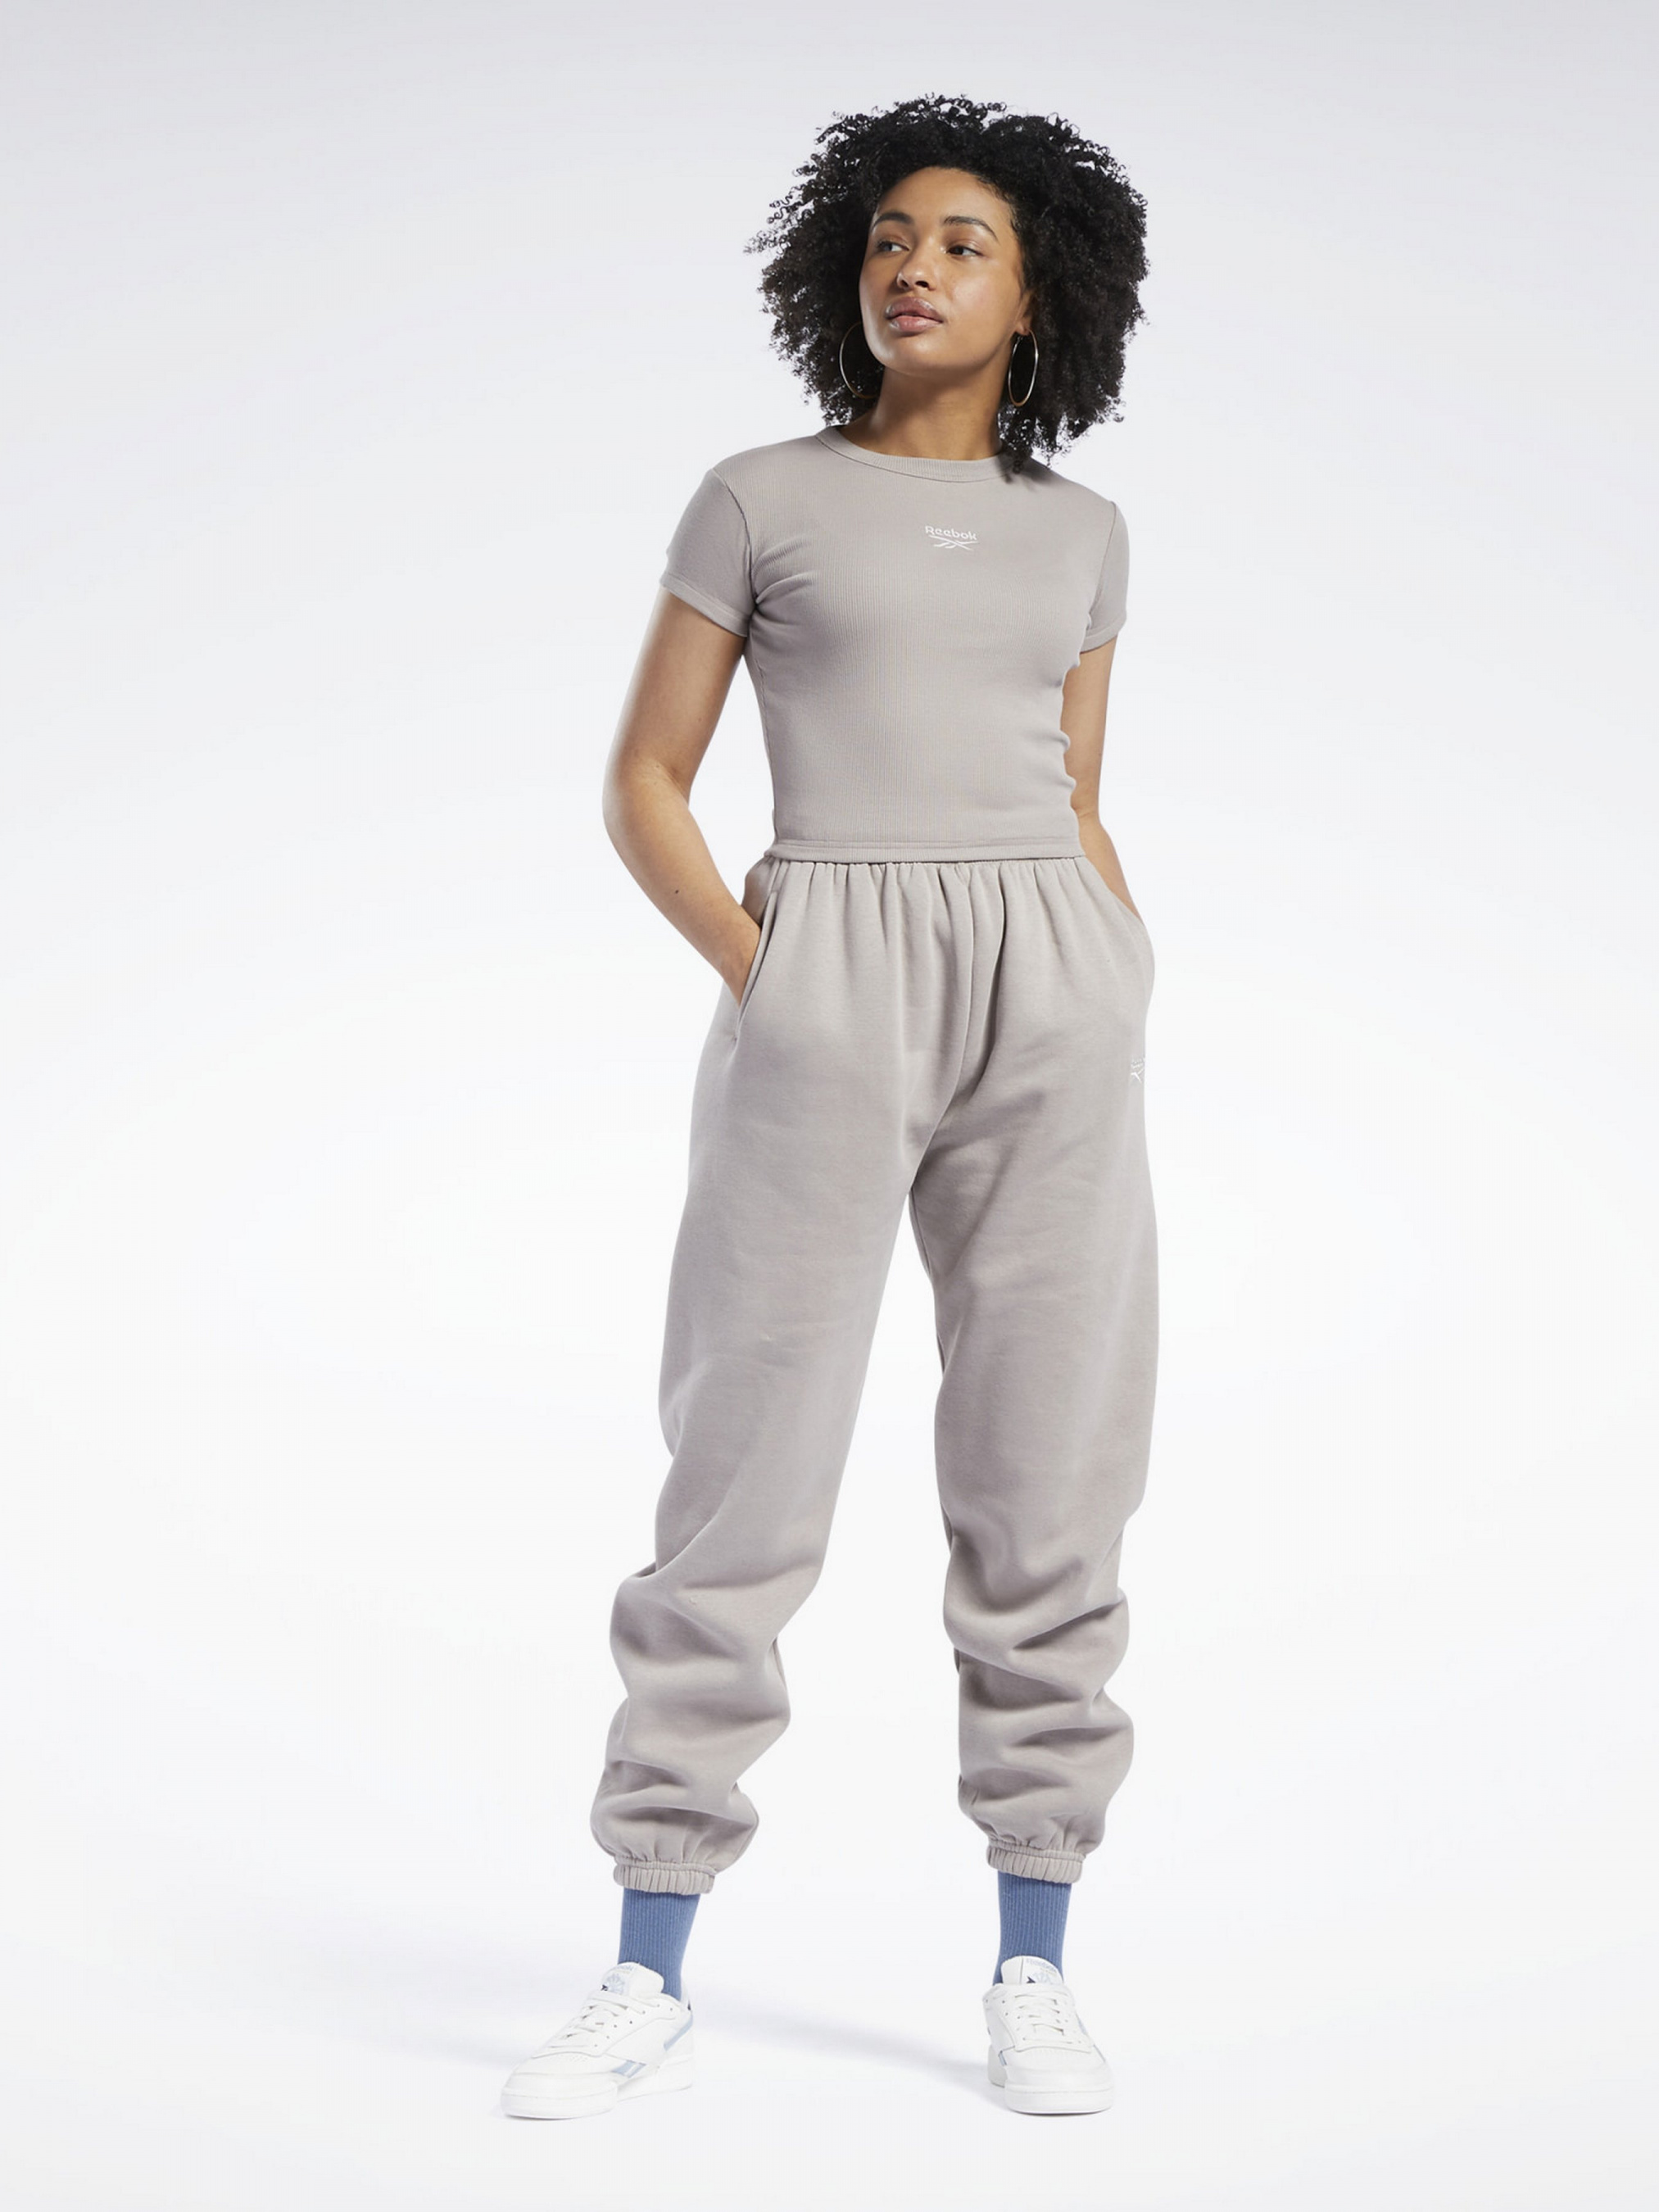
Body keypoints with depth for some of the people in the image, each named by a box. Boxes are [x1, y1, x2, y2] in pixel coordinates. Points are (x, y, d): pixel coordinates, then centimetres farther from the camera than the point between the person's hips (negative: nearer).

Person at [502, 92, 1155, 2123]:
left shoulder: (1079, 535, 16)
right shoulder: (757, 498, 7)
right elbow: (641, 786, 6)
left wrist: (1129, 992, 2)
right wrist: (762, 986, -8)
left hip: (1051, 989, 3)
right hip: (828, 997, -2)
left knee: (1048, 1479, 0)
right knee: (746, 1487, -5)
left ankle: (1031, 1975, 11)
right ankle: (650, 1984, 5)